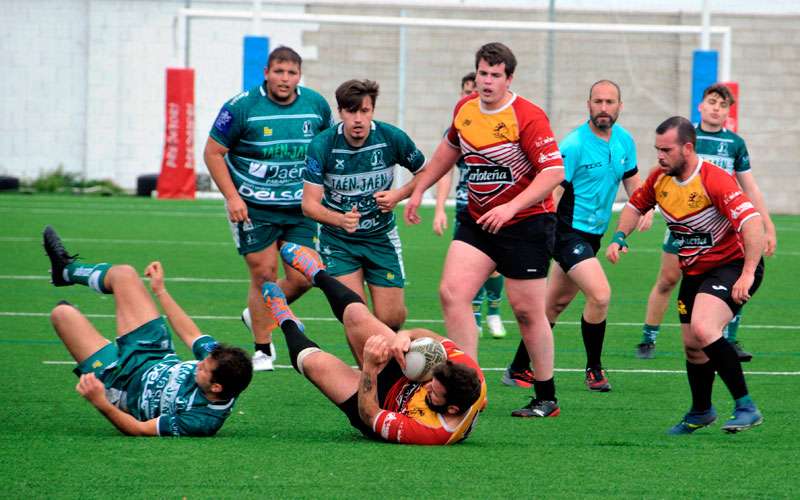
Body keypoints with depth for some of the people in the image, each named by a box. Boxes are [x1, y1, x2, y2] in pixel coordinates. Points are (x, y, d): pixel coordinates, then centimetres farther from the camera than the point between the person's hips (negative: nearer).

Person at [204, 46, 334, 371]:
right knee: (264, 275, -5)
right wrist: (232, 197, -12)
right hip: (253, 207, -4)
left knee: (302, 278, -2)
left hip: (300, 207, 4)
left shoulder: (316, 105, 2)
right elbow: (213, 152, -4)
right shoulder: (242, 107, -10)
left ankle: (258, 315, 28)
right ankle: (263, 350, 12)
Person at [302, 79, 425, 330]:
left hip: (381, 236, 1)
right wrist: (340, 220, -36)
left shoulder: (393, 138, -14)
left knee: (391, 319, -1)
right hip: (337, 240, -1)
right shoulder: (322, 145, -18)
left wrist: (398, 195, -14)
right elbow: (310, 204, -17)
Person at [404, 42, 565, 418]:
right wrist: (419, 190, 24)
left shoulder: (528, 117, -17)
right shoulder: (464, 109, 4)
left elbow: (554, 172, -23)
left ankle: (547, 399, 13)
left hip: (526, 222, -6)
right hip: (477, 219, 6)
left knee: (527, 310, -2)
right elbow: (450, 147, 24)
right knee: (452, 292, -9)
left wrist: (511, 207, -31)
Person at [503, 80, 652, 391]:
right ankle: (594, 370, -3)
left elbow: (631, 179, 20)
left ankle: (518, 369, 24)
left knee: (555, 304, 14)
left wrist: (644, 210, 3)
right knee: (600, 295, -20)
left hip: (593, 235, 8)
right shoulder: (574, 145, -17)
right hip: (569, 233, -8)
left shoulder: (625, 141, 6)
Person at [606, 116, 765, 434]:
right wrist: (619, 238, 2)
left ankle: (746, 408, -23)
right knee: (692, 346, 11)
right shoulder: (660, 179, -1)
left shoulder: (714, 181, -25)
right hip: (694, 272, 8)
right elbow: (636, 205, 20)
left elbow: (752, 222, -33)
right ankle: (701, 412, 37)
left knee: (703, 329, -29)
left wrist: (748, 274, -40)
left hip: (733, 265, -8)